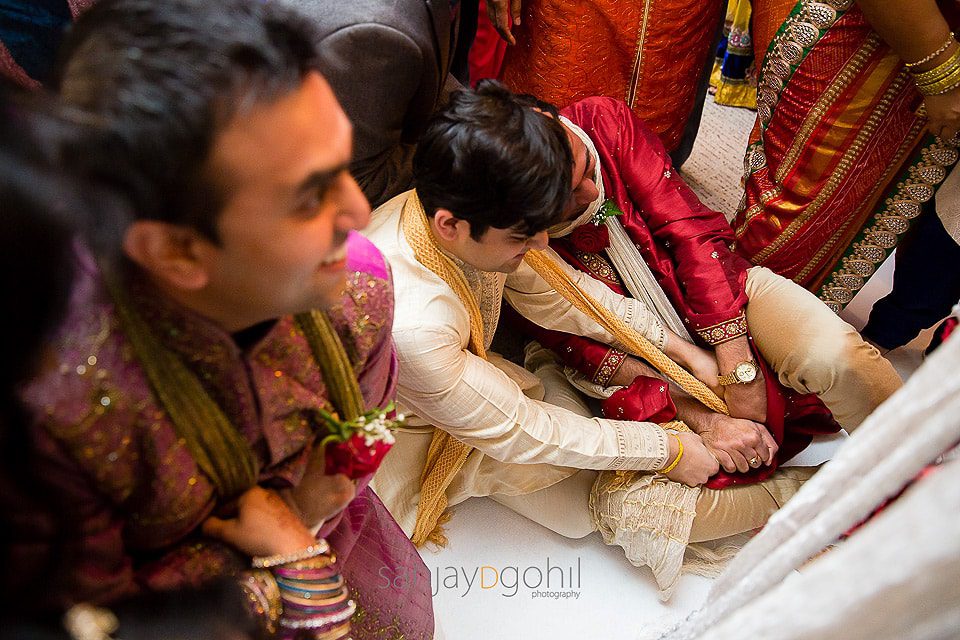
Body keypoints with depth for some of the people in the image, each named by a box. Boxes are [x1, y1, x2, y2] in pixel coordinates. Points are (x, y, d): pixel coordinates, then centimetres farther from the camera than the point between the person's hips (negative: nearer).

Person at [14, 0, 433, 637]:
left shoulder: (359, 281, -27)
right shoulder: (43, 404, -41)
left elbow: (362, 434, -6)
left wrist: (306, 518, -23)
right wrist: (285, 556, -27)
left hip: (322, 528, 4)